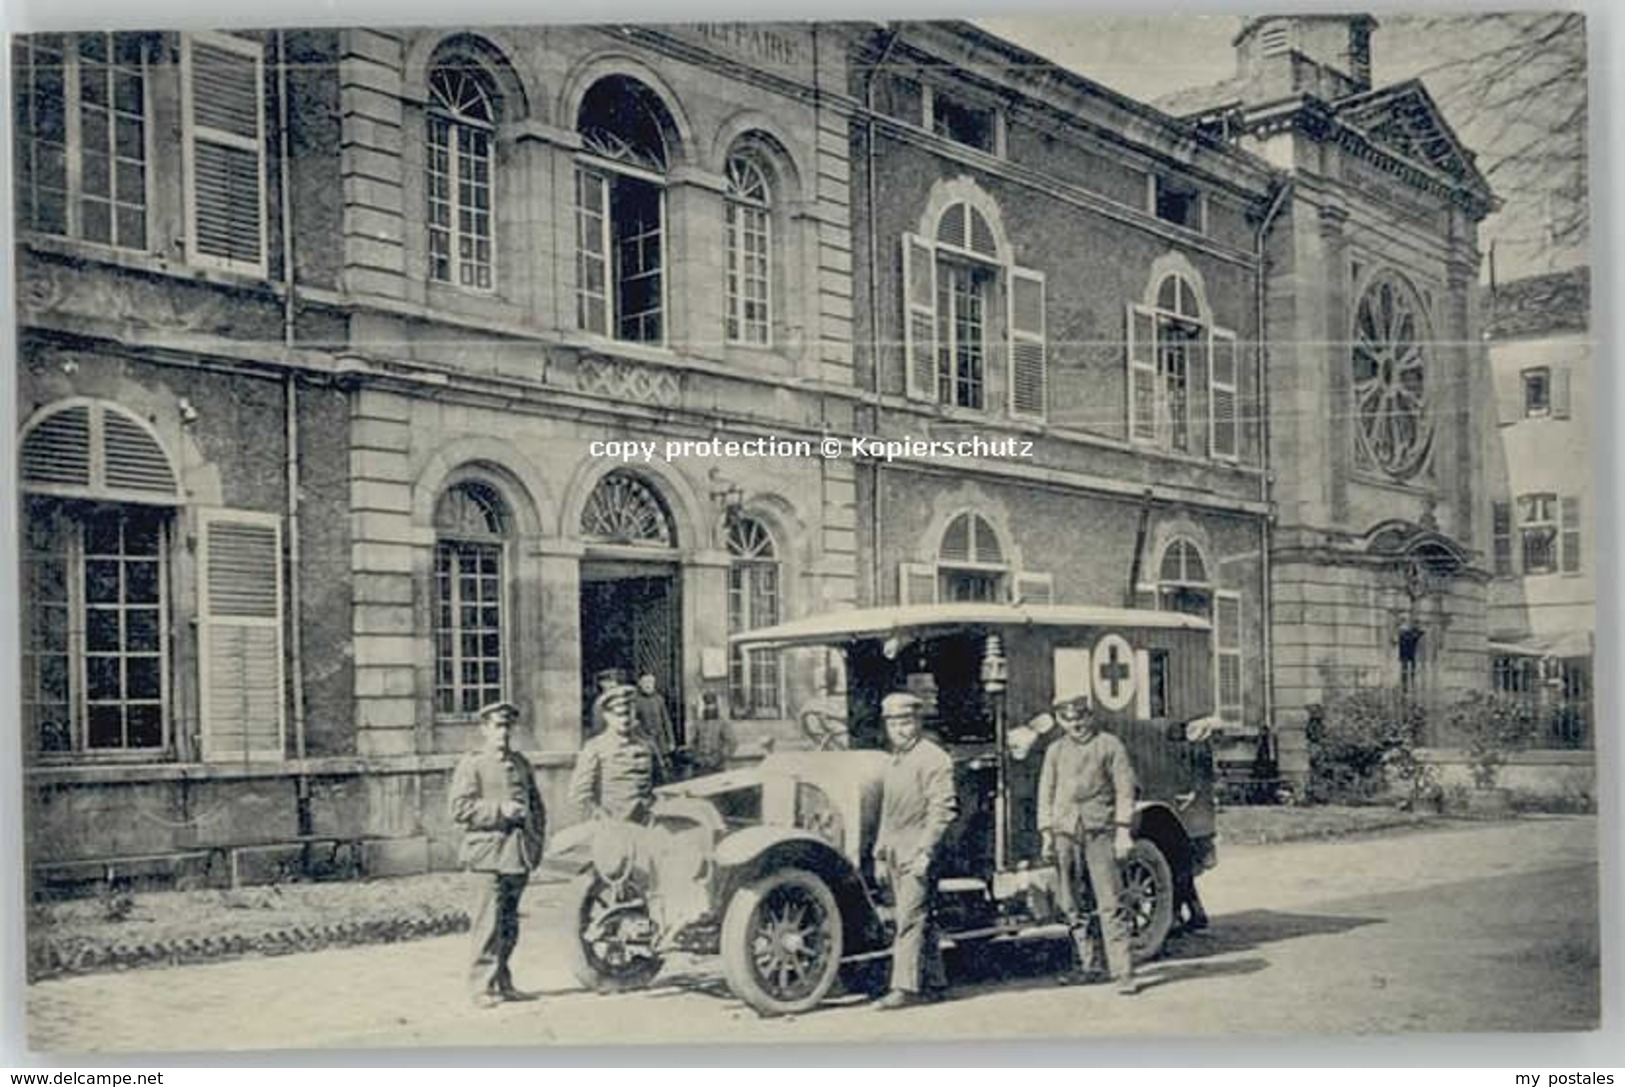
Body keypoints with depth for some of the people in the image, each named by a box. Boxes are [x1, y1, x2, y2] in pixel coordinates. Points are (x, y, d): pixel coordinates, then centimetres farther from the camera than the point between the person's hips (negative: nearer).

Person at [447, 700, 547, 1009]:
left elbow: (537, 806, 24)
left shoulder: (521, 764, 18)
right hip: (488, 853, -6)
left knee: (510, 923, 10)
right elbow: (459, 808, -9)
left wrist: (537, 843, 12)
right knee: (488, 922, -7)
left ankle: (503, 982, 18)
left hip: (520, 853, 6)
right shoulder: (471, 765, 0)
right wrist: (499, 810, -16)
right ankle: (484, 986, -2)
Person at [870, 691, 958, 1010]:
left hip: (917, 852, -8)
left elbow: (942, 809, -15)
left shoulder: (933, 759, -8)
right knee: (919, 919, 11)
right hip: (895, 854, 8)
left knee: (910, 918, -12)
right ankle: (934, 981, 18)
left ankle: (906, 987, -13)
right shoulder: (893, 763, 19)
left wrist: (924, 851, -20)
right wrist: (880, 855, 20)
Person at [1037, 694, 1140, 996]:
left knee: (1110, 905, -7)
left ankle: (1122, 973, -6)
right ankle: (1084, 961, 19)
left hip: (1100, 831, -4)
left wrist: (1123, 830, -6)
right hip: (1065, 832, 4)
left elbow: (1124, 789, 1)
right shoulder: (1056, 750, 15)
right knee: (1071, 904, 7)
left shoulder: (1109, 744, 5)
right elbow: (1046, 793, 15)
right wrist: (1046, 833, 7)